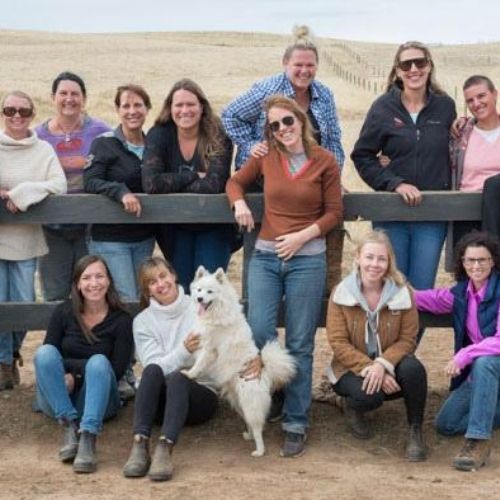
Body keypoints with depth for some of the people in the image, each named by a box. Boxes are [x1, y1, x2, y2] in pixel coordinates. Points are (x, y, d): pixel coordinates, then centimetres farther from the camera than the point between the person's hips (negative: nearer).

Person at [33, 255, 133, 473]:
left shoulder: (121, 320, -4)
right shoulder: (63, 312, 0)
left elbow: (117, 371, -7)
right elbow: (45, 360, -2)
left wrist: (75, 375, -16)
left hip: (97, 399, -1)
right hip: (58, 399, 2)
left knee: (99, 362, -31)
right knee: (45, 352, -24)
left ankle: (88, 438, -48)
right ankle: (70, 426, -33)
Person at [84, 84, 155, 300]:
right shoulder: (104, 143, -6)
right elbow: (90, 181, -17)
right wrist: (121, 192, -32)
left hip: (144, 238, 5)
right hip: (110, 237, -5)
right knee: (126, 300, -10)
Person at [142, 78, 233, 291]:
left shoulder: (218, 138, -11)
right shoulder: (159, 135, -9)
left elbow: (214, 185, -24)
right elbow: (151, 183, -22)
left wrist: (172, 184, -18)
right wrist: (193, 176, -18)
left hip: (213, 228, -1)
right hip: (175, 228, 1)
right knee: (181, 289, 5)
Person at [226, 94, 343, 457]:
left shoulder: (325, 161, 0)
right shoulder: (265, 158, 5)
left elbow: (334, 212, 3)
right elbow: (235, 182, 20)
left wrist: (303, 236, -11)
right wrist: (239, 203, -1)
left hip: (307, 258, -2)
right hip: (265, 256, 2)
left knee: (300, 345, 2)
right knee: (259, 332, -13)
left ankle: (296, 426, 11)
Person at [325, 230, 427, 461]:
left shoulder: (402, 293, -7)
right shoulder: (340, 294, -9)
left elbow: (407, 339, -10)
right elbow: (338, 344, -12)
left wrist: (382, 365, -28)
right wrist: (369, 368, -25)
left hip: (389, 367, 1)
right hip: (352, 368, -1)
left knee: (413, 368, -32)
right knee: (369, 395, -34)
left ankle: (415, 431, -9)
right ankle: (352, 407, 7)